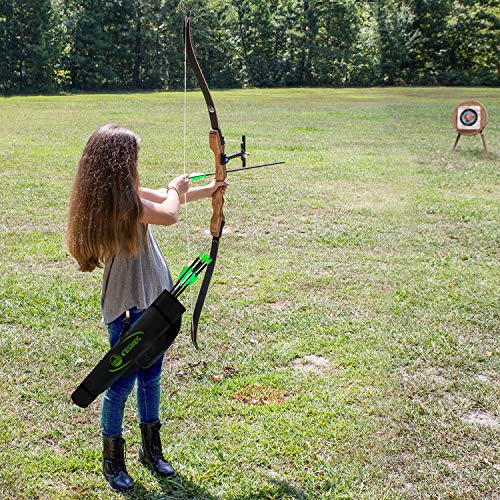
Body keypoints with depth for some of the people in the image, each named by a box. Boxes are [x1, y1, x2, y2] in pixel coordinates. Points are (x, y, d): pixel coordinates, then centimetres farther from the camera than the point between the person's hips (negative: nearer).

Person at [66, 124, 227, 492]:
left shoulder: (127, 194, 7)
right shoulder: (119, 199, -23)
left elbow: (162, 199, 22)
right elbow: (168, 214, -23)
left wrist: (207, 189, 32)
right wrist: (175, 189, -1)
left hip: (151, 298, 9)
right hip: (127, 306, -9)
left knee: (150, 376, 19)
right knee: (122, 382, 4)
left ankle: (151, 448, 35)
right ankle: (113, 461, 22)